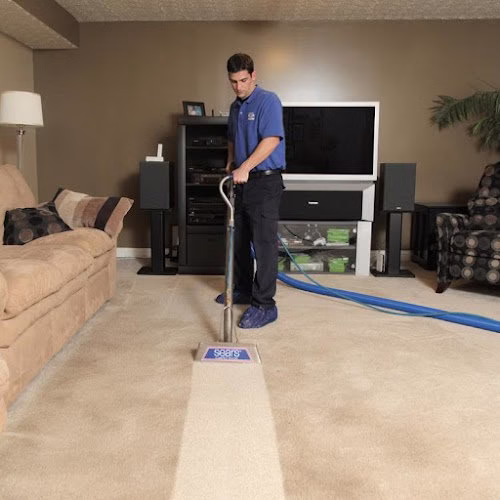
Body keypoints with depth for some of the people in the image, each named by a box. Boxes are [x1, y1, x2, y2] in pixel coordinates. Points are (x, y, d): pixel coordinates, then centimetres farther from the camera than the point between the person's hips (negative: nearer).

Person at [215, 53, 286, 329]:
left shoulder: (268, 101, -11)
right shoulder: (235, 106, 15)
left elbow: (272, 139, -24)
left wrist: (245, 167, -30)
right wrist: (231, 162, 13)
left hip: (265, 182, -9)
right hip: (242, 182, 9)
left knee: (264, 244, -9)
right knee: (239, 240, 15)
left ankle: (264, 306, -5)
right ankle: (243, 290, 30)